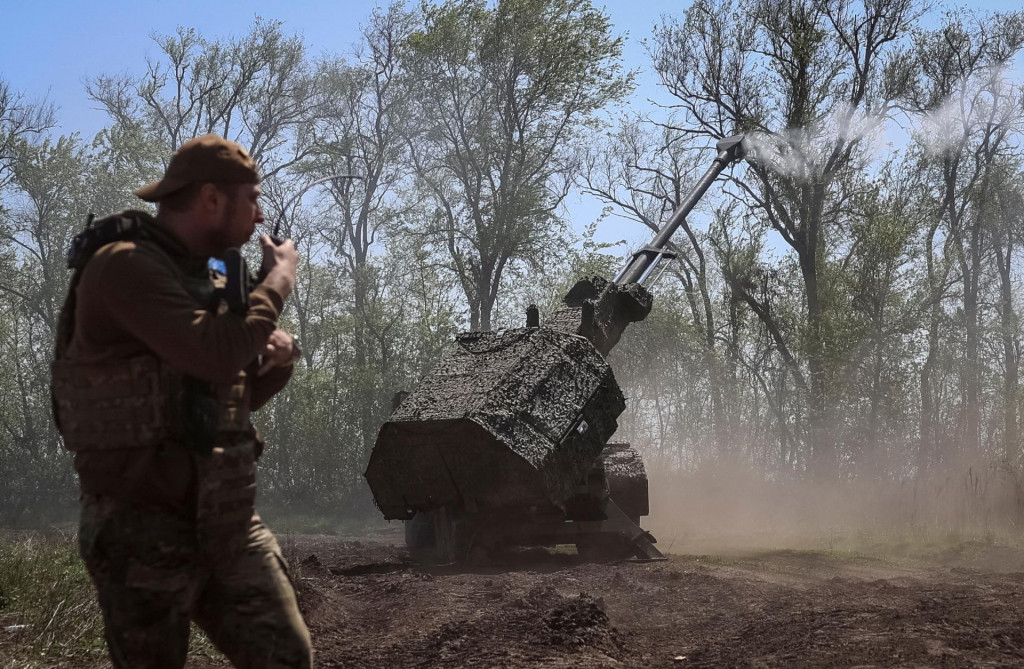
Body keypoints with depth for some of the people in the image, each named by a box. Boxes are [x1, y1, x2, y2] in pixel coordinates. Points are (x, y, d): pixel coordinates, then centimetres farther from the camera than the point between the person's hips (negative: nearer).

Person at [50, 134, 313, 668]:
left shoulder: (206, 280, 13)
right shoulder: (124, 265, -14)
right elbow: (214, 355, -28)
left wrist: (279, 353, 0)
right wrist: (279, 279, -12)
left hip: (226, 521, 8)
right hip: (145, 529, -8)